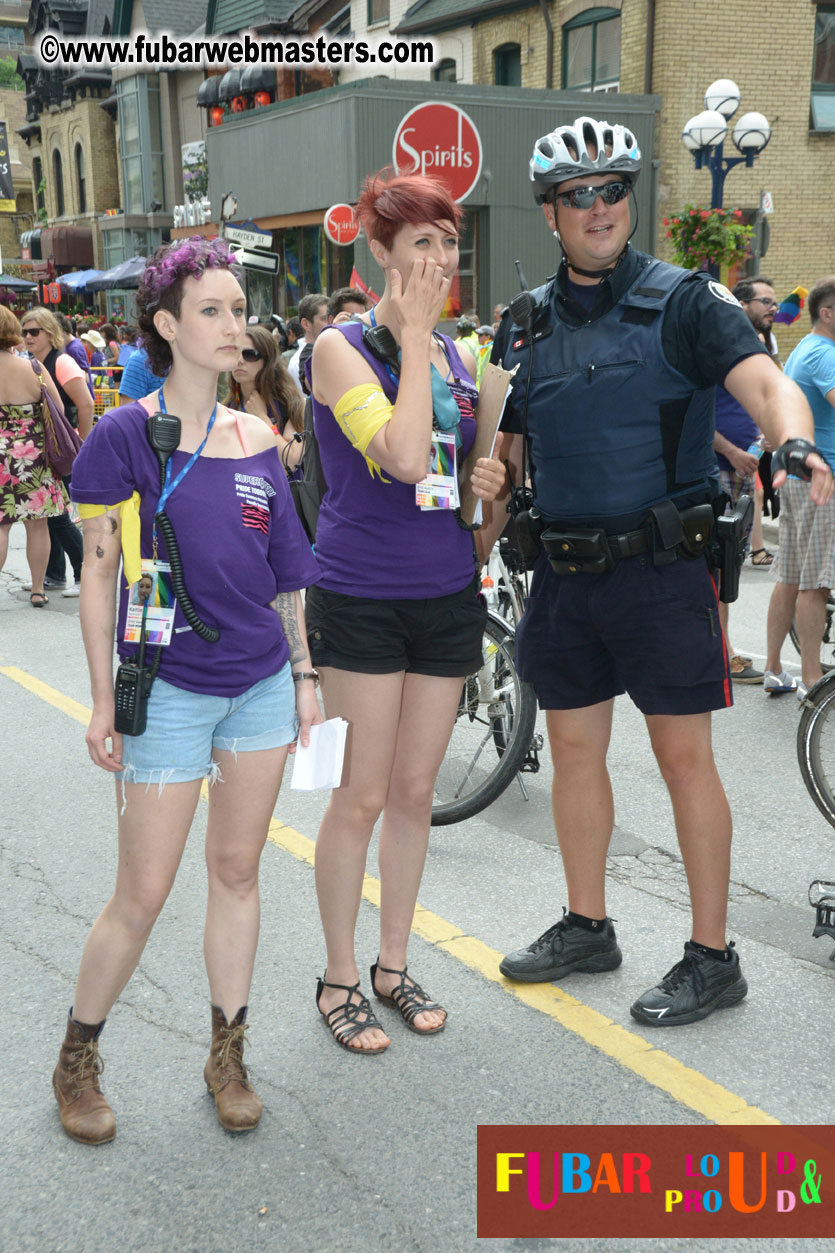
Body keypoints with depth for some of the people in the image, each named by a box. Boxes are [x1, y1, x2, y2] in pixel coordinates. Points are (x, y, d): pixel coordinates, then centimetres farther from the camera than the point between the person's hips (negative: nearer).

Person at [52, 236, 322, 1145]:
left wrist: (305, 675, 11)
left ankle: (227, 1054, 27)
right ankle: (77, 1060, 23)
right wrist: (103, 700, -7)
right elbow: (99, 572, -6)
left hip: (262, 685, 5)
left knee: (237, 872, 12)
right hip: (168, 689, -4)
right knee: (142, 895, 1)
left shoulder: (257, 442, 6)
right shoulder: (124, 434, -7)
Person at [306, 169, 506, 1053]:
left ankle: (394, 963, 28)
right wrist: (414, 334, -18)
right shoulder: (342, 347, -10)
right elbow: (403, 455, -26)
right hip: (361, 599, -6)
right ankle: (339, 979, 19)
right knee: (361, 797, 1)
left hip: (447, 595, 6)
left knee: (414, 792, 12)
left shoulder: (457, 354, 10)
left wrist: (491, 480, 1)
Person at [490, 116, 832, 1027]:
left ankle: (712, 957, 13)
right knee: (574, 747, 13)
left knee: (684, 755, 0)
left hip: (659, 568, -5)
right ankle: (586, 926, 30)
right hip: (562, 574, 5)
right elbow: (503, 455, 17)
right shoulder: (526, 324, 11)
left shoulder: (683, 301, -3)